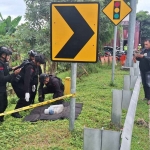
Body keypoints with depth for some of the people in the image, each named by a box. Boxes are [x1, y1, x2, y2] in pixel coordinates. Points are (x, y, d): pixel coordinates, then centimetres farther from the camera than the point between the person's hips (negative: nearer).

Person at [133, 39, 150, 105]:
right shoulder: (144, 50, 10)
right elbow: (140, 58, 13)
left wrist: (142, 56, -32)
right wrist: (136, 57, -7)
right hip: (142, 70, 6)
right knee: (144, 84, 12)